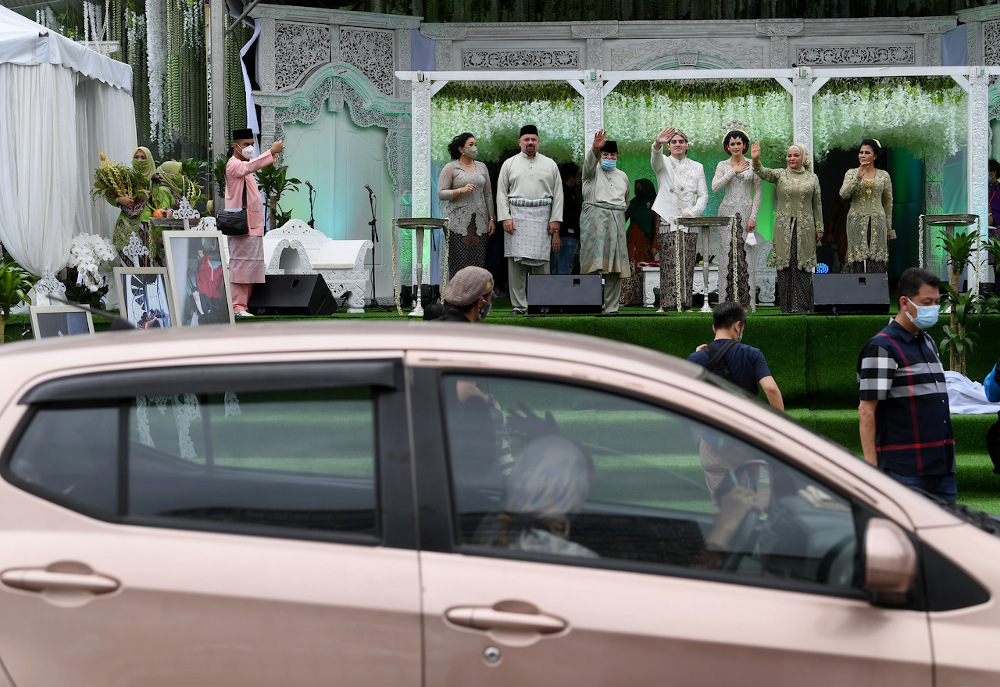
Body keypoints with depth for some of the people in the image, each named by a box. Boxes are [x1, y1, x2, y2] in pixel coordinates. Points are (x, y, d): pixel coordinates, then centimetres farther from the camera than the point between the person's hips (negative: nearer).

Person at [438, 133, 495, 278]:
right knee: (459, 263, -10)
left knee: (478, 261, -3)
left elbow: (488, 194, 16)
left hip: (479, 221, 4)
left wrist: (492, 218, 9)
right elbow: (441, 194, -4)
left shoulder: (481, 167, 15)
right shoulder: (450, 168, 1)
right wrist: (461, 190, -18)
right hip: (458, 221, -4)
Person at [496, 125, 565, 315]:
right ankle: (518, 306, -1)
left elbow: (558, 193, 9)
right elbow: (501, 192, 7)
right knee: (516, 262, -4)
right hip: (516, 215, 0)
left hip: (541, 217, 0)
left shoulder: (549, 164, 12)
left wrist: (555, 220, 0)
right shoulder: (509, 164, 11)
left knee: (541, 262, -3)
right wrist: (505, 217, -5)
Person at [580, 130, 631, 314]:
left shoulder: (622, 176, 20)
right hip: (595, 220, -4)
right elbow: (590, 162, -18)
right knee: (594, 264, -15)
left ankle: (612, 308, 2)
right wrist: (595, 149, -38)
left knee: (615, 267, -1)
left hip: (616, 221, 4)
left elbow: (626, 200, 33)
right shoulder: (593, 172, 6)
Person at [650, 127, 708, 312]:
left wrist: (691, 213, -8)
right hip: (667, 222, -2)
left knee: (687, 265, -2)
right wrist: (658, 144, -40)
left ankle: (686, 304, 1)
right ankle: (666, 304, -12)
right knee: (668, 264, -10)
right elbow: (655, 158, -16)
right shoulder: (664, 163, 9)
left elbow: (703, 195, 10)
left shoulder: (697, 167, 15)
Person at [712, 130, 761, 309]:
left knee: (745, 254, -4)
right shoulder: (723, 165, 7)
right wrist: (734, 171, -12)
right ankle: (728, 299, 0)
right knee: (727, 254, -3)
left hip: (746, 213, -1)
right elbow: (715, 187, -9)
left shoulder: (752, 165, 5)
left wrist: (753, 217, -6)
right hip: (727, 211, 1)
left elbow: (757, 193, 3)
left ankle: (744, 300, -1)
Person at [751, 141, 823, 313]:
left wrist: (819, 228, 7)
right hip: (784, 227, 0)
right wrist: (755, 160, -35)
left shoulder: (812, 178, 8)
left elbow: (817, 205, 10)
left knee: (802, 265, -3)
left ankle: (802, 305, 1)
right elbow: (763, 173, -15)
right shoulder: (780, 175, 5)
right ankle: (786, 305, 3)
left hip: (804, 227, 0)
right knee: (784, 264, -1)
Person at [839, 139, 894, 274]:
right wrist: (858, 177, -20)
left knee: (877, 265, -4)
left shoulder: (883, 175, 8)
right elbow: (843, 194, -10)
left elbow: (888, 202, 14)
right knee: (859, 261, -7)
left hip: (877, 222, 1)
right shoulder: (851, 173, 6)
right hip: (857, 221, -1)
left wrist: (889, 228, 14)